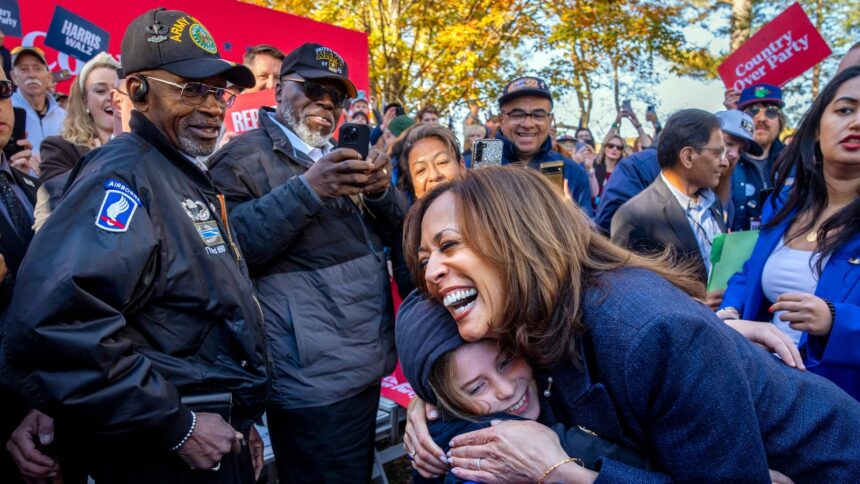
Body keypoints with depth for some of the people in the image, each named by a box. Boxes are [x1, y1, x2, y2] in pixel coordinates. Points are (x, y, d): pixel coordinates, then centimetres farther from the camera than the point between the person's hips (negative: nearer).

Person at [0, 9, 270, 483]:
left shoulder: (189, 179, 11)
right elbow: (53, 328, -33)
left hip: (221, 441, 9)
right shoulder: (122, 176, -18)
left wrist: (241, 420, 17)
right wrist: (175, 426, -24)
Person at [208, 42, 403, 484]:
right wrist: (306, 190, -27)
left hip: (366, 361, 8)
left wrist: (382, 191, -9)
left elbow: (396, 229, 13)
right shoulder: (245, 155, -6)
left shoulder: (338, 157, 18)